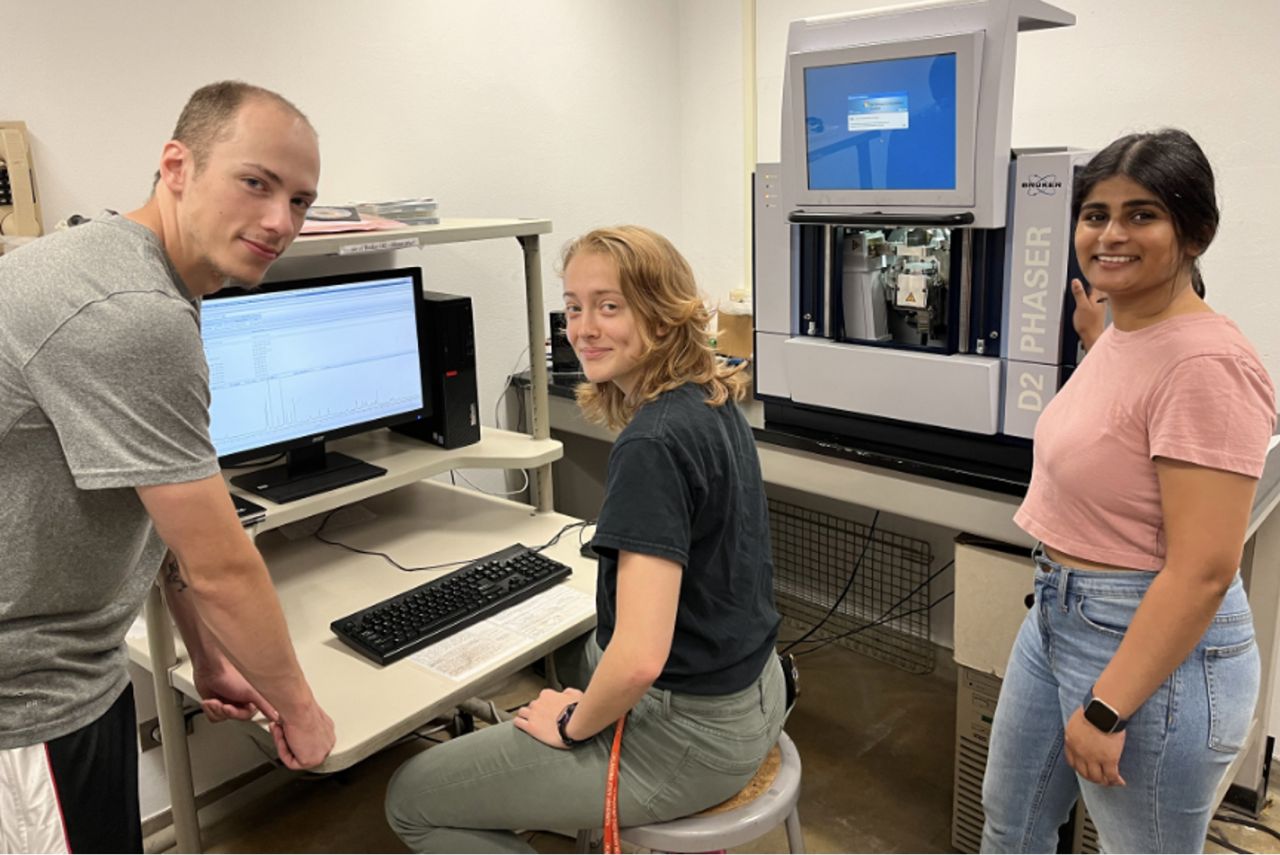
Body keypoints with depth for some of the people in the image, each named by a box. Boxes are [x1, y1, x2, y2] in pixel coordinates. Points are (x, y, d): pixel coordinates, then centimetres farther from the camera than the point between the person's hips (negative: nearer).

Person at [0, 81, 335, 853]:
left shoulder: (117, 267, 6)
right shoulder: (132, 317, -28)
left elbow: (164, 518, 11)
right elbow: (220, 567, -23)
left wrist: (208, 658, 16)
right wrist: (299, 708, -7)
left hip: (69, 666, 9)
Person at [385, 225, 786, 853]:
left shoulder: (651, 444, -28)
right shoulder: (712, 403, 1)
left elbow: (638, 659, -33)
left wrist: (573, 725, -14)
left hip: (689, 732, -9)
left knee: (410, 799, 4)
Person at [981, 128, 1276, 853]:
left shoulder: (1206, 363, -23)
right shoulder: (1123, 332, 5)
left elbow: (1203, 571, -25)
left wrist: (1106, 710, -23)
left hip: (1155, 648, -9)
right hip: (1058, 615, 9)